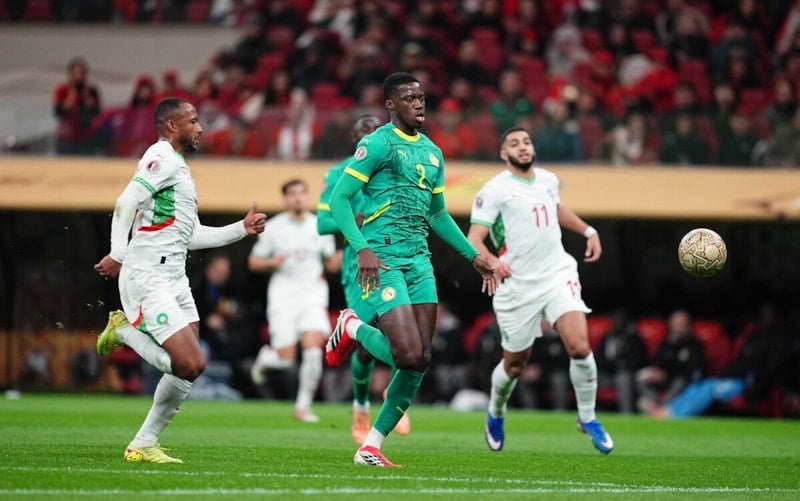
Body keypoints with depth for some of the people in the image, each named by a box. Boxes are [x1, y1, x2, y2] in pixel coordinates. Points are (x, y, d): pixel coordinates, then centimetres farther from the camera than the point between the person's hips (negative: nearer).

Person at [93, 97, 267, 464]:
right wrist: (118, 254, -27)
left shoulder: (178, 167, 22)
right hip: (147, 279, -10)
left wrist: (243, 228, 22)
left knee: (189, 368, 5)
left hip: (174, 280, 10)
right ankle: (125, 331, 2)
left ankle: (143, 445, 12)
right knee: (191, 364, -17)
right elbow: (126, 203, -20)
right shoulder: (163, 159, -9)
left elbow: (192, 236, 25)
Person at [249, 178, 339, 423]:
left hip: (313, 293, 1)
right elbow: (253, 262, 6)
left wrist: (345, 253, -8)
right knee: (286, 359, -6)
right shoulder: (273, 228, 2)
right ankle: (265, 357, 32)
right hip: (283, 295, -1)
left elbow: (332, 264, 14)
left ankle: (303, 406, -3)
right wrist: (272, 262, -14)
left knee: (313, 350, -16)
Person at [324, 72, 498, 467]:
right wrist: (361, 249, -21)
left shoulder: (432, 152, 18)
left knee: (421, 360, 1)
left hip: (419, 260, 7)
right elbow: (338, 198, -9)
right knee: (408, 355, -18)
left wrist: (473, 255, 24)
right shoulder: (377, 144, -5)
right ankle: (352, 328, 13)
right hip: (382, 259, -7)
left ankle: (371, 447, 9)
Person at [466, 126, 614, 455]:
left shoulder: (548, 179, 10)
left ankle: (588, 418, 2)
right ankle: (495, 415, 39)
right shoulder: (495, 190, -7)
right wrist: (491, 262, -34)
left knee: (580, 347, -17)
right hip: (518, 286, -3)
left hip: (558, 276, 3)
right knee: (515, 364, 8)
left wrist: (588, 231, 25)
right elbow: (474, 239, -14)